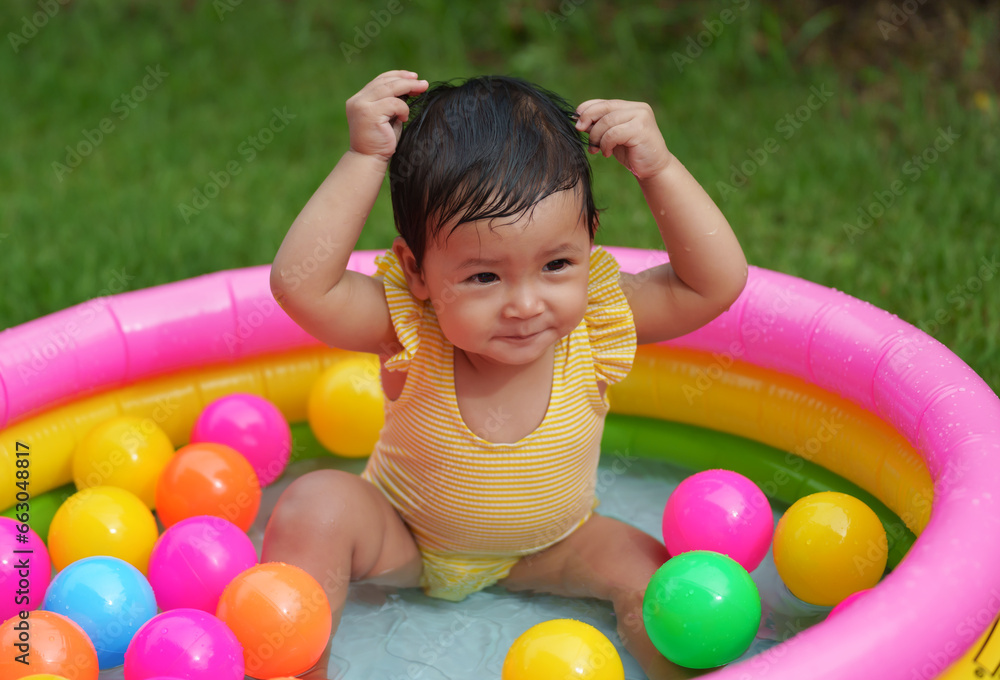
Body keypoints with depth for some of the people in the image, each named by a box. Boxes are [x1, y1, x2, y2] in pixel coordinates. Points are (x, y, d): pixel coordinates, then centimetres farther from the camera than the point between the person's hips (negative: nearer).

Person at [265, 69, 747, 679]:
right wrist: (365, 161, -44)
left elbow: (718, 282, -27)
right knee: (316, 505, -28)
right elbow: (300, 283, -43)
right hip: (406, 547, -1)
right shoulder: (409, 325, -29)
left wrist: (659, 169, -35)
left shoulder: (596, 319, -23)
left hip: (544, 552, 2)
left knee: (648, 569, -20)